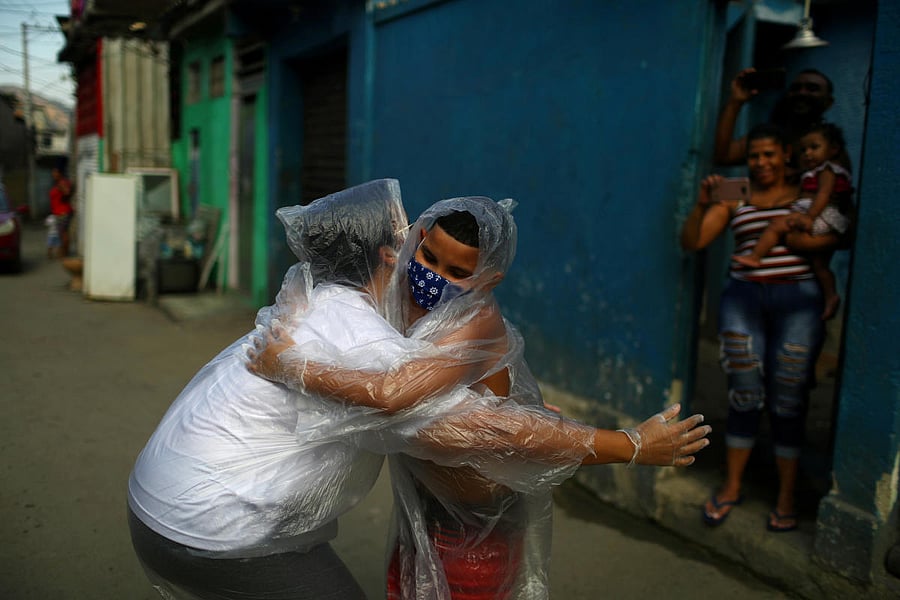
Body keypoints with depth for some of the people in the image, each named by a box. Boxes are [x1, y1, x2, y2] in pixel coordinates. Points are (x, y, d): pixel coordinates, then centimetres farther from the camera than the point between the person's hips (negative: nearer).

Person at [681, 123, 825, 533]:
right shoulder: (734, 197, 10)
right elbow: (691, 242, 1)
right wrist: (701, 203, -14)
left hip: (797, 299, -1)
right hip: (744, 296, 1)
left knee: (788, 399, 1)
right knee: (744, 394, 2)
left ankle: (786, 496, 14)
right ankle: (732, 487, 17)